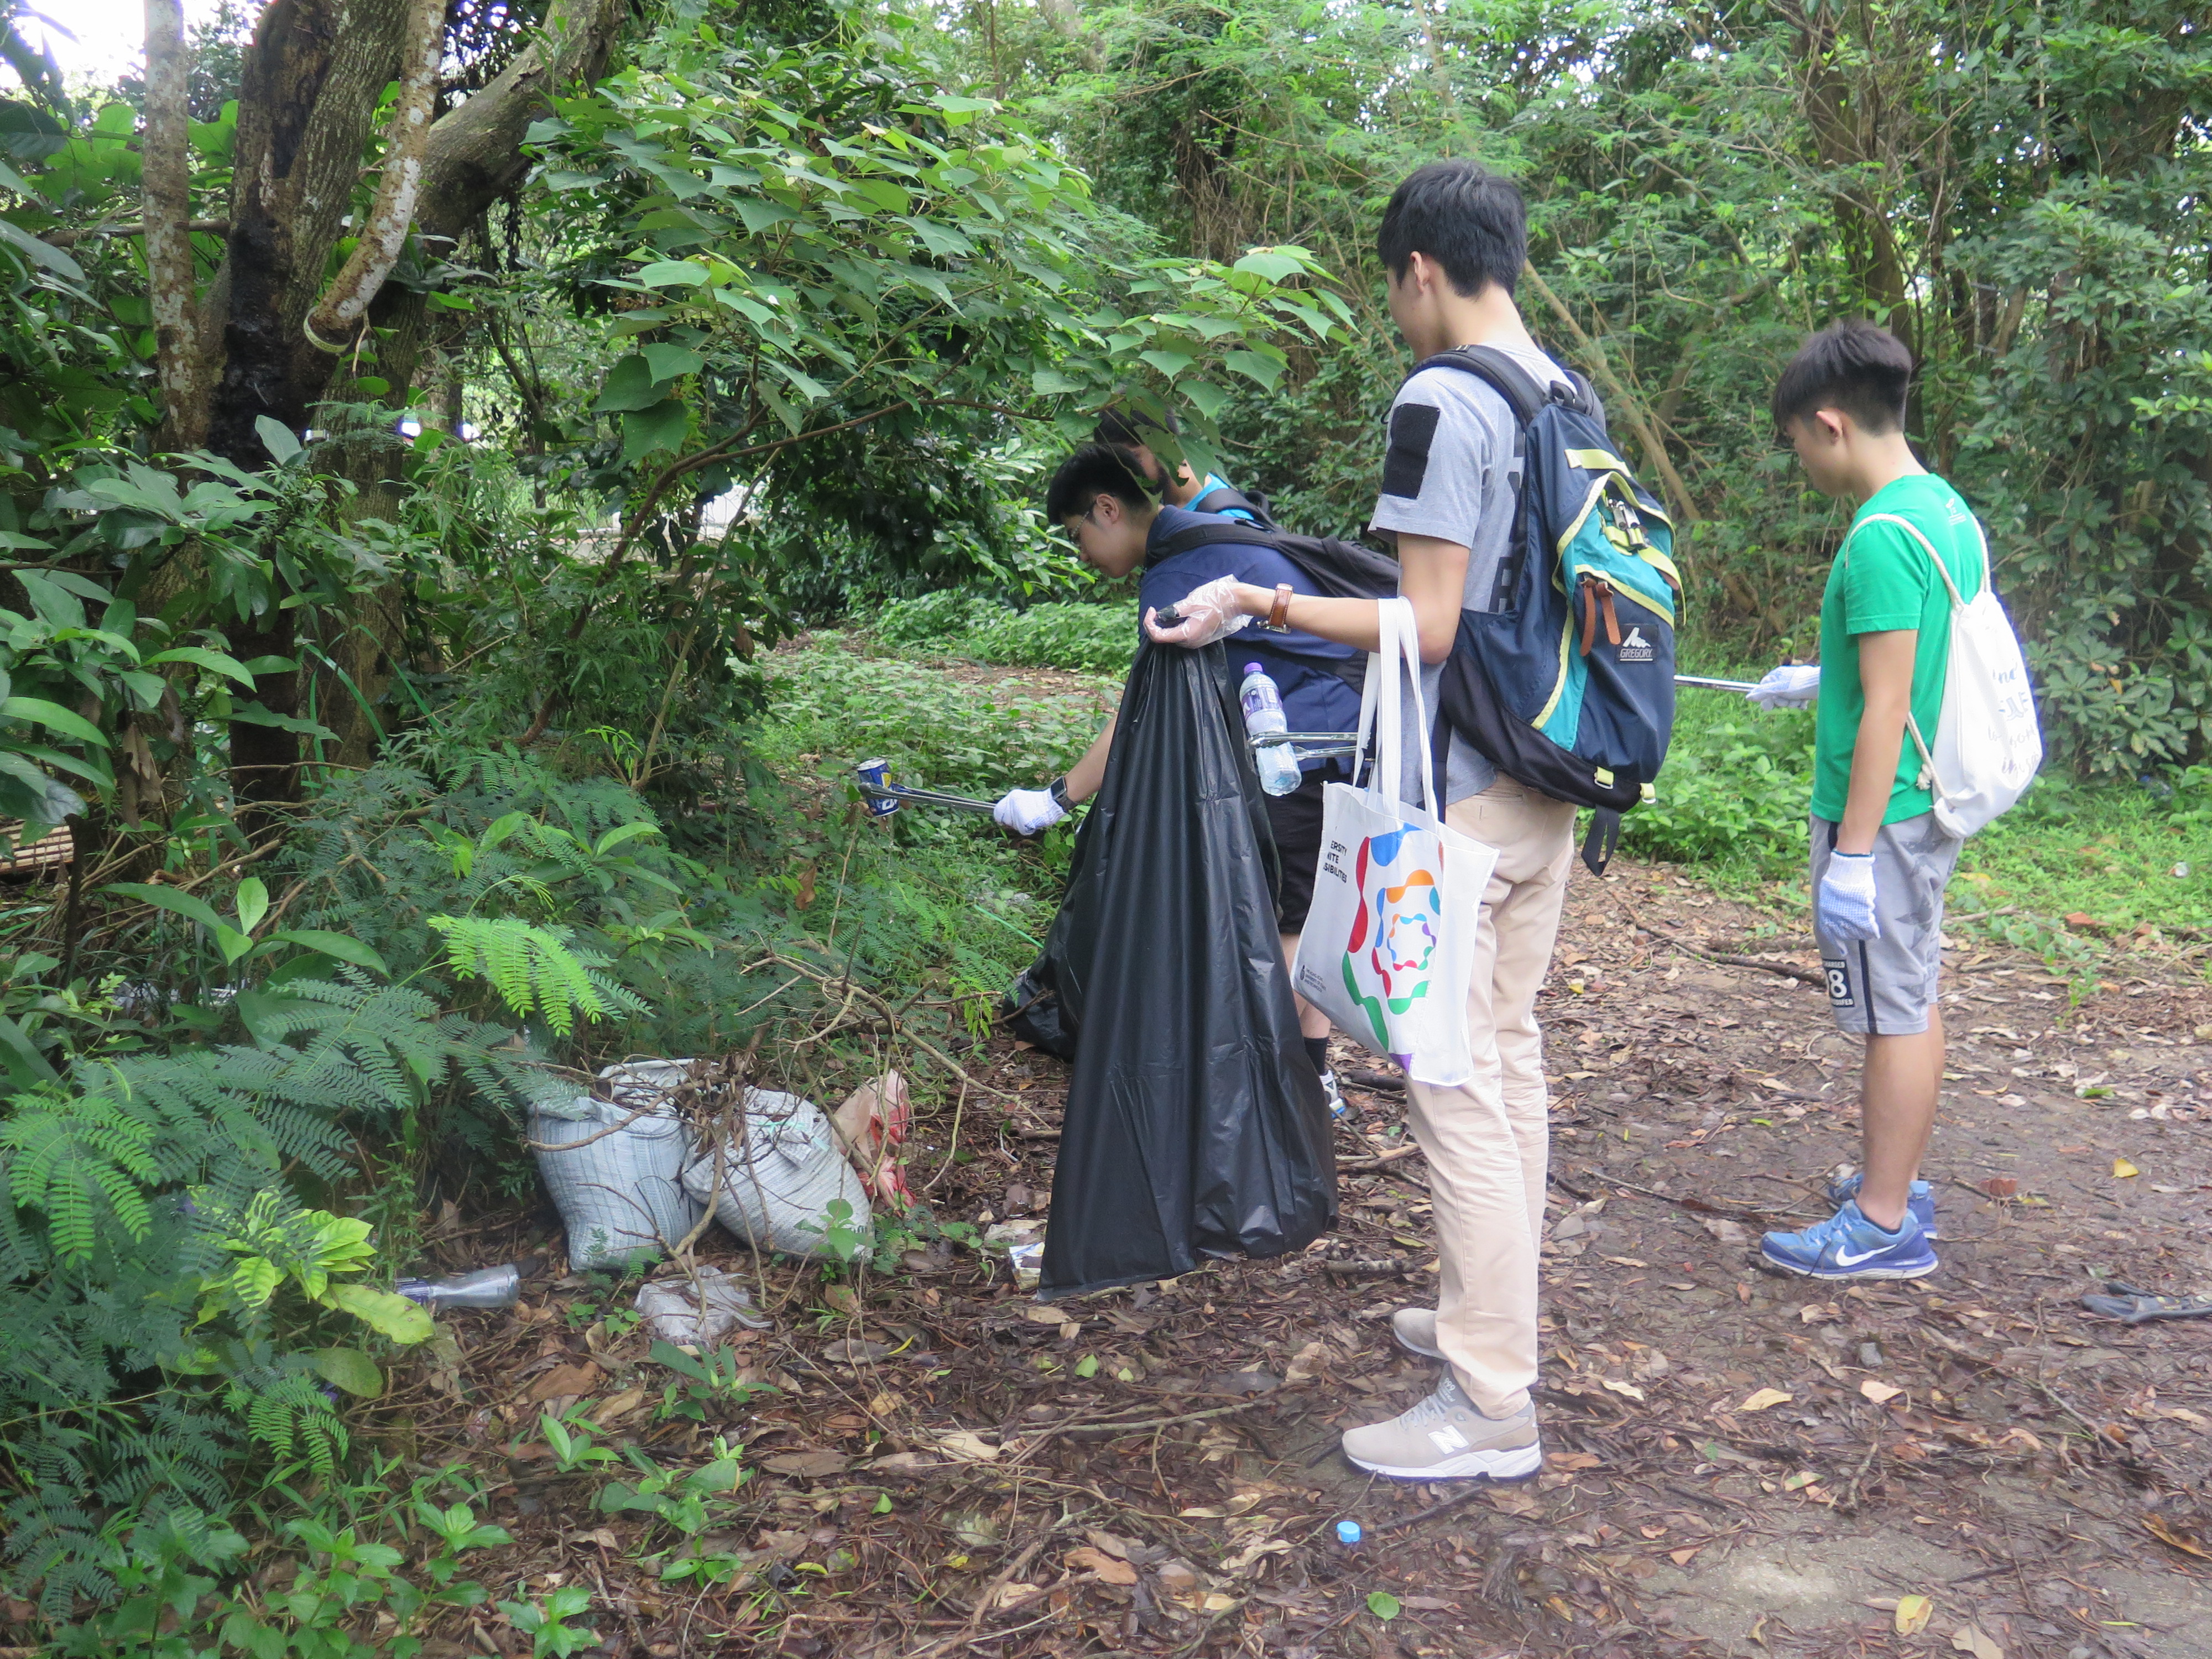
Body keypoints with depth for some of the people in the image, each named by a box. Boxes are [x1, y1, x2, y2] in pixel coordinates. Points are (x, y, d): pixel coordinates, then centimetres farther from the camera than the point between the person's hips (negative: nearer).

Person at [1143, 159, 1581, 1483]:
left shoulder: (1442, 404, -15)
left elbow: (1428, 628, -19)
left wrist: (1261, 602, -15)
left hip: (1457, 801, -9)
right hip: (1550, 789, 9)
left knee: (1458, 1087, -4)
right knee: (1511, 1059, 18)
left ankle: (1493, 1406, 3)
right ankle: (1493, 1313, 33)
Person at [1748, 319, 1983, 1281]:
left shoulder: (1881, 537, -21)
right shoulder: (1948, 511, 8)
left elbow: (1887, 710, -23)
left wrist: (1852, 854, -21)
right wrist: (1821, 681, 30)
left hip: (1880, 814, -9)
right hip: (1931, 805, 9)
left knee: (1892, 1015, -1)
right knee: (1914, 1003, 18)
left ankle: (1885, 1225, 10)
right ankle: (1898, 1180, 31)